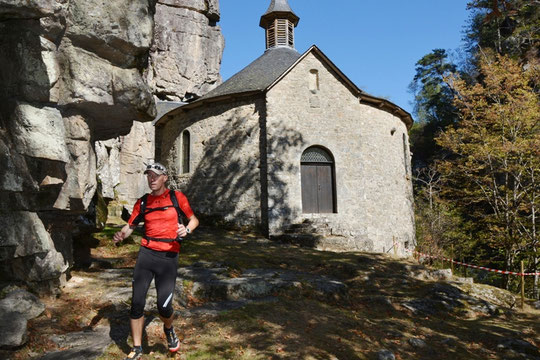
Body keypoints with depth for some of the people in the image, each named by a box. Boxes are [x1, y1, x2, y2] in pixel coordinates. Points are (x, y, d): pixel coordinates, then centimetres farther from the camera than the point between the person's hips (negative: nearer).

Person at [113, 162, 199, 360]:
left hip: (169, 257, -2)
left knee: (163, 306, -6)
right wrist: (120, 235, -12)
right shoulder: (143, 202, 8)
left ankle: (169, 329, 30)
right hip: (146, 254, 2)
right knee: (137, 303, -1)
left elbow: (194, 219, 6)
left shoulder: (176, 197, 1)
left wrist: (186, 229, -15)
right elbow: (130, 225, 10)